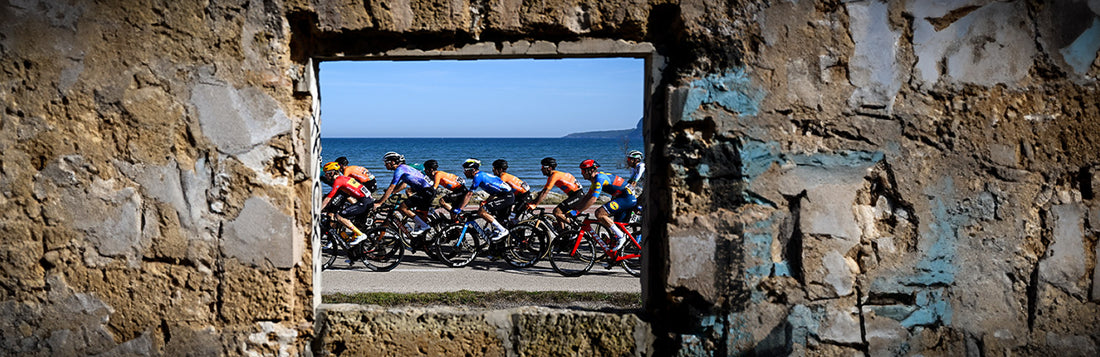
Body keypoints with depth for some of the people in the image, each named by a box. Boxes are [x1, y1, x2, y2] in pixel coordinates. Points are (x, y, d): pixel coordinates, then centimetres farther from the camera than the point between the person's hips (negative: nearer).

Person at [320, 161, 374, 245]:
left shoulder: (338, 181, -7)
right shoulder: (343, 177, 21)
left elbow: (328, 199, -8)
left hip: (364, 202, -10)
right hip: (369, 200, 10)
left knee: (339, 216, -11)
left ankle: (360, 235, -11)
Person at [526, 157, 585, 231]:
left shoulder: (555, 175, -15)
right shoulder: (551, 176, 15)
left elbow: (545, 192, -20)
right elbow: (542, 192, 19)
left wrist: (534, 205, -20)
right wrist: (531, 203, 14)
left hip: (578, 195, -10)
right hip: (574, 195, 10)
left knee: (556, 212, -15)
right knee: (559, 214, 12)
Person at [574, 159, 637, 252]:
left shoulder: (600, 178, -18)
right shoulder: (595, 179, 14)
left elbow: (593, 200, -26)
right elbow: (587, 197, 23)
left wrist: (576, 211, -24)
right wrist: (574, 207, 15)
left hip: (627, 197, -11)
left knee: (599, 214, -21)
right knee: (617, 227, 13)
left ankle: (621, 236, -15)